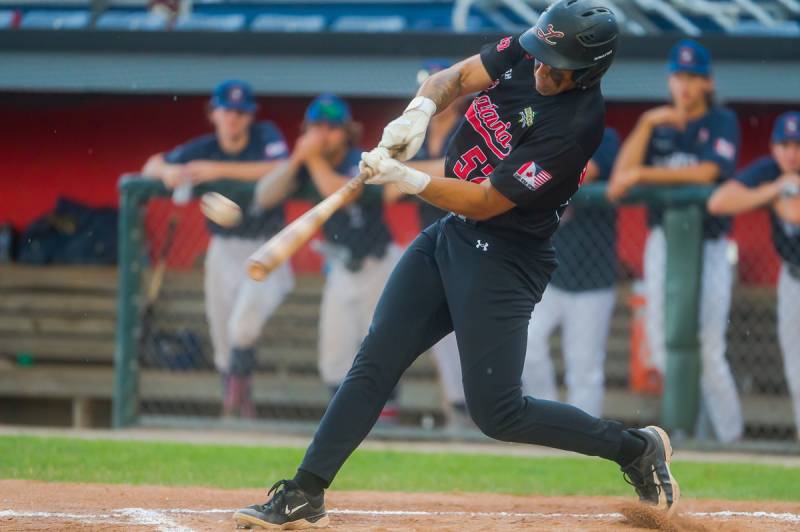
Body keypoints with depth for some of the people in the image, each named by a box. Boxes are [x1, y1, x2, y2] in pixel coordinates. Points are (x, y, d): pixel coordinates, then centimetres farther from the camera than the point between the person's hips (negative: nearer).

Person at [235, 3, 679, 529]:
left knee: (497, 412, -7)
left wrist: (404, 178, -25)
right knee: (376, 361, 2)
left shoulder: (577, 124, -26)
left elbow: (484, 203, -24)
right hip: (449, 234, 7)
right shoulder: (524, 54, -5)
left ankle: (637, 448, 11)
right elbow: (457, 77, 8)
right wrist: (419, 112, -13)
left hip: (502, 261, -7)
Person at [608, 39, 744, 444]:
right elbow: (620, 177, -2)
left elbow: (706, 172, -17)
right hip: (663, 240, 4)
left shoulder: (722, 122, 0)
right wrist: (646, 124, -11)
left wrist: (643, 174, -17)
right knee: (662, 341, -2)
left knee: (707, 346, -10)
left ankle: (729, 437, -1)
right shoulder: (659, 125, 11)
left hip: (709, 245, -4)